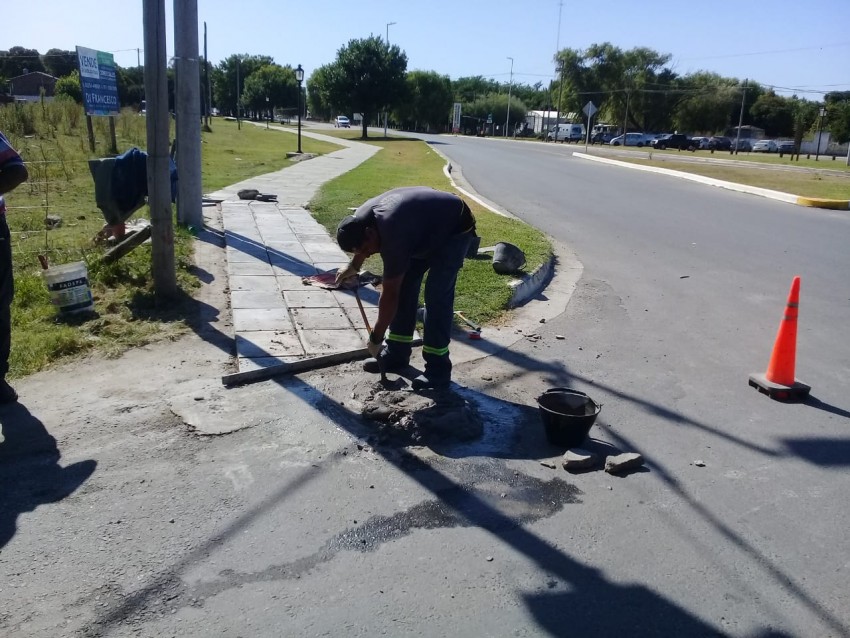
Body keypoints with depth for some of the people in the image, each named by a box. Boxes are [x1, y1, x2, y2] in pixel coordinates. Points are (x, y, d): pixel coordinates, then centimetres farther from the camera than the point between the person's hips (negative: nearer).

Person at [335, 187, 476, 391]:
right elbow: (361, 243, 17)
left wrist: (376, 338, -22)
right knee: (404, 285, 4)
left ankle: (438, 370, -11)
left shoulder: (392, 235, -37)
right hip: (427, 226, 9)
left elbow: (389, 294, -30)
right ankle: (396, 355, 13)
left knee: (436, 296, -17)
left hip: (455, 230, -9)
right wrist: (353, 267, 29)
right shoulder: (362, 217, -12)